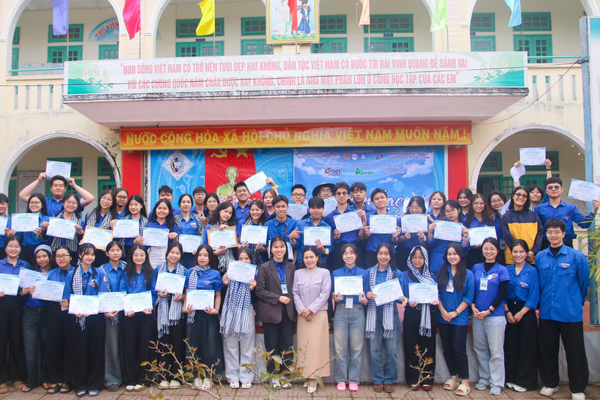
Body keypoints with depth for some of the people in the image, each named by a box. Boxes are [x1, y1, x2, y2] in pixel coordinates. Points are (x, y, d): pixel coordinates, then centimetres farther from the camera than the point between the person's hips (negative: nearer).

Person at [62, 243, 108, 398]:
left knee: (95, 350, 3)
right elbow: (67, 298, 4)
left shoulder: (99, 273, 4)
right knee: (78, 350, 4)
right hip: (76, 319, 1)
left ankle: (94, 385, 15)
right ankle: (79, 385, 18)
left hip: (95, 317, -1)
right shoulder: (71, 274, 8)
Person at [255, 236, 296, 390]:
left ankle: (285, 375, 17)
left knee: (287, 344, 4)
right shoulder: (264, 268, -3)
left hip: (288, 311, 3)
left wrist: (291, 303, -2)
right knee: (272, 345, 6)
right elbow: (259, 290, -8)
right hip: (271, 312, -3)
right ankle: (274, 376, 18)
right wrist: (278, 298, -14)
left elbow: (293, 289, 12)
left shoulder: (291, 267, 7)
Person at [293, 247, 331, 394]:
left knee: (316, 345, -5)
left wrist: (310, 309, -11)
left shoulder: (324, 273, 0)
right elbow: (295, 293, 5)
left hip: (319, 314, -3)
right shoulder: (298, 273, 10)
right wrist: (302, 310, -8)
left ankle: (314, 378, -1)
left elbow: (325, 294, -5)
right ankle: (306, 375, 12)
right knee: (303, 345, 3)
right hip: (302, 315, 3)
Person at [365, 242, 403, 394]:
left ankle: (389, 380, 15)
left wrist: (403, 299, -14)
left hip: (391, 313, -1)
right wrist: (367, 295, -9)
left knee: (392, 349, -1)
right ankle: (378, 380, 16)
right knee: (374, 349, 2)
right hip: (373, 313, 1)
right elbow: (364, 291, 12)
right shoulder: (369, 272, 9)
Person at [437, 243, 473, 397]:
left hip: (460, 318, -4)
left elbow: (469, 297, -6)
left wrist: (456, 312, -11)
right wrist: (442, 310, -6)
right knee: (447, 348, 10)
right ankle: (453, 377, 23)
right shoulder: (442, 273, 7)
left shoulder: (468, 274, -3)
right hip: (443, 317, 4)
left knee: (459, 348, -5)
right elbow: (437, 293, 6)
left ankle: (464, 381, 5)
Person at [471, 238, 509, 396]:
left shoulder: (501, 270, -2)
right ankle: (484, 379, 23)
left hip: (495, 316, -3)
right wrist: (473, 306, -5)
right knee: (480, 349, 10)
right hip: (477, 315, 3)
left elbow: (502, 294, -5)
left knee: (496, 351, 2)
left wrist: (488, 311, -12)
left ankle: (496, 383, 12)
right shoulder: (476, 268, 7)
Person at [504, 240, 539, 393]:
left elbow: (534, 297, -6)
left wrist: (520, 314, -10)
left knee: (527, 348, 2)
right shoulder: (506, 270, 5)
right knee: (510, 346, 5)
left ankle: (525, 381, 12)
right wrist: (507, 311, -6)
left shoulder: (532, 271, -3)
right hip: (509, 312, 3)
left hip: (526, 312, -2)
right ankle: (511, 378, 17)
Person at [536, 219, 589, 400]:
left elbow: (584, 282, 5)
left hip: (571, 313, -3)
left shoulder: (577, 256, -6)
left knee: (575, 352, 6)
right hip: (546, 312, 3)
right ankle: (550, 383, 29)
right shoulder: (540, 257, 3)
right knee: (547, 350, 12)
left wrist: (577, 301, 14)